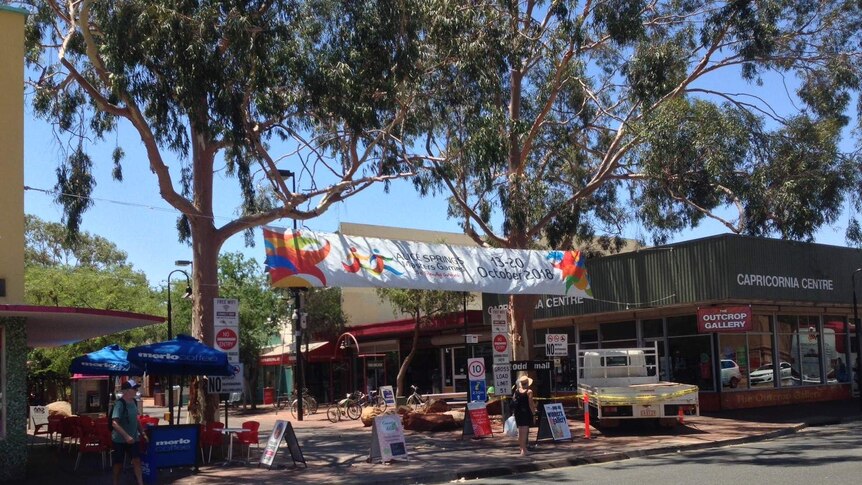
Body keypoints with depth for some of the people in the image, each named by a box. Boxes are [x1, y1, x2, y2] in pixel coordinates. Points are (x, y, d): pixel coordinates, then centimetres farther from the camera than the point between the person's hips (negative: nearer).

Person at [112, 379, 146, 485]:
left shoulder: (133, 402, 3)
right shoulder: (119, 404, -21)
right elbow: (114, 423, -28)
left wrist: (142, 433, 16)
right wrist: (126, 436, -33)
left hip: (133, 438, 6)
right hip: (120, 439, -6)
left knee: (137, 460, -1)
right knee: (119, 463, 7)